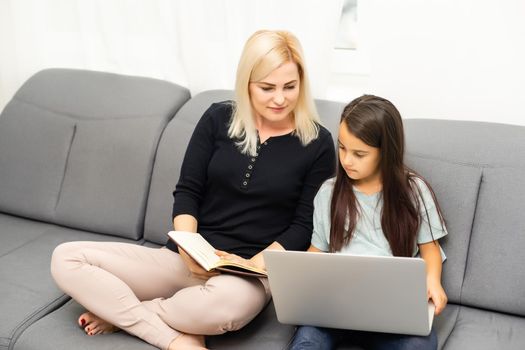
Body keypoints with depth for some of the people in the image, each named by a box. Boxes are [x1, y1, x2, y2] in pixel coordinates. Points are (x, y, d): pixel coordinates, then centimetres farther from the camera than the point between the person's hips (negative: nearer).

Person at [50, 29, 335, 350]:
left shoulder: (318, 143, -2)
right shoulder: (219, 119, 4)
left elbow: (304, 226, -1)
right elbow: (188, 191, 4)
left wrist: (254, 264, -15)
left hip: (251, 273, -3)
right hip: (189, 262, 3)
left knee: (227, 302, -43)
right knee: (66, 258, -12)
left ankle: (122, 314, -12)